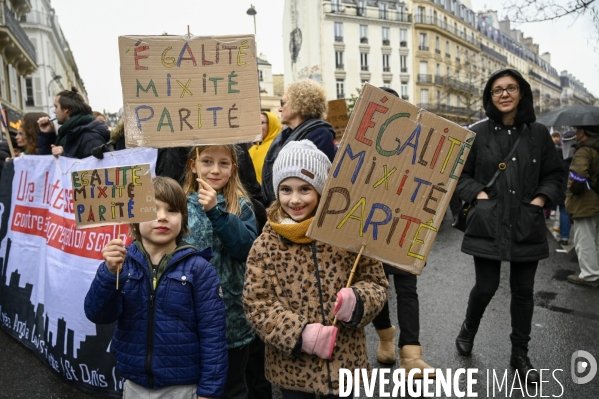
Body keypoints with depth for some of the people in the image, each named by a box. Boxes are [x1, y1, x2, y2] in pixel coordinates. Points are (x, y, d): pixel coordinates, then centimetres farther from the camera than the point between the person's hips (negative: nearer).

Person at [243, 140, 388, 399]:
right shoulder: (266, 244, -8)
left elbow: (375, 283, -1)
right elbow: (256, 302, -8)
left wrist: (357, 302, -22)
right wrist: (299, 333, -20)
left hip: (344, 359, 1)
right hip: (292, 364, 0)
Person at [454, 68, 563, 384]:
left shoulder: (538, 133, 4)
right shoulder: (477, 133, -2)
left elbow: (554, 173, 12)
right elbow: (459, 172, 4)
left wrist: (542, 198, -4)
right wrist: (477, 194, -10)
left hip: (527, 223, 3)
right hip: (488, 221, -2)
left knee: (523, 290, 10)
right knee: (486, 286, 0)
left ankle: (520, 354, 29)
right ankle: (468, 329, 33)